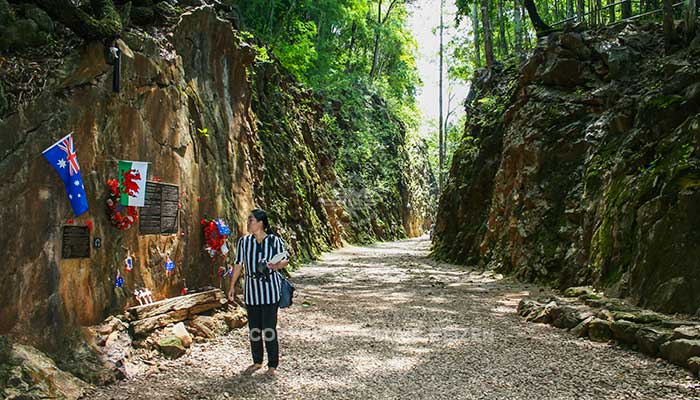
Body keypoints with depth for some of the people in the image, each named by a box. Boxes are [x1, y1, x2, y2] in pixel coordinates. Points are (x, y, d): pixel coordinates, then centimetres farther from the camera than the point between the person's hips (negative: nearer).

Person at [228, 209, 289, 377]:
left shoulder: (275, 241, -6)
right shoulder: (244, 241, 3)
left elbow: (285, 260, 3)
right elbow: (238, 264, 9)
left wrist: (275, 265, -19)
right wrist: (232, 286, 9)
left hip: (270, 289, -4)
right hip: (251, 290, 4)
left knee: (269, 329, -2)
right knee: (253, 329, 11)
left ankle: (272, 365, 11)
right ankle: (257, 362, 29)